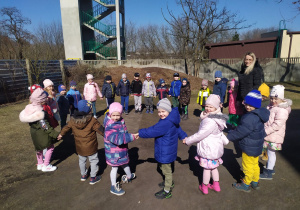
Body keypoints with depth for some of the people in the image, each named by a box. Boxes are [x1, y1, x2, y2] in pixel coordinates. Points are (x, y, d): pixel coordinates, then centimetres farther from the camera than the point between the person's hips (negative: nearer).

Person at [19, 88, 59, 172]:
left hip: (34, 132, 9)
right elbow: (45, 126, -27)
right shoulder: (40, 112, -31)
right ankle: (46, 166, 19)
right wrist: (55, 134, -21)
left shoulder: (29, 107, -7)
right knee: (50, 147, 9)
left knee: (39, 148, 25)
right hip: (42, 134, -9)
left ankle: (40, 164, 42)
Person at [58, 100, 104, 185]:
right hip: (91, 147, -5)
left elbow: (66, 127, 10)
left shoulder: (73, 120, -7)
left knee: (82, 161, 26)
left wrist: (61, 134, 28)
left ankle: (83, 175, 44)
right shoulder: (92, 121, -23)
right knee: (93, 161, 14)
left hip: (79, 147, 5)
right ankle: (93, 178, 23)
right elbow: (101, 129, -20)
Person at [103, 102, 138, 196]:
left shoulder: (121, 121, -4)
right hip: (114, 153, -8)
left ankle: (129, 176, 56)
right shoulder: (109, 128, -33)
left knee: (125, 163, 29)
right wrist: (131, 137, -41)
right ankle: (114, 186, 33)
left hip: (122, 150, 8)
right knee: (114, 168, 11)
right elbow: (118, 139, -45)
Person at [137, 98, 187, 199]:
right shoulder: (172, 120, 1)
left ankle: (167, 191, 28)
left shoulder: (166, 123, -31)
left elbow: (152, 131, -28)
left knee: (167, 170, 8)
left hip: (166, 152, -10)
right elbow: (178, 129, 17)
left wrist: (140, 133, -16)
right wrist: (184, 137, 32)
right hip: (166, 150, 10)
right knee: (163, 167, 27)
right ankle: (169, 183, 49)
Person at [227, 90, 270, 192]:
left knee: (248, 166, 10)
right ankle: (255, 182, 44)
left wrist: (228, 136, -16)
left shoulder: (250, 118, -32)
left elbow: (240, 132, -27)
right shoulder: (258, 115, 0)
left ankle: (246, 185, 29)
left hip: (249, 148, -10)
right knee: (255, 164, 25)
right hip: (256, 146, 10)